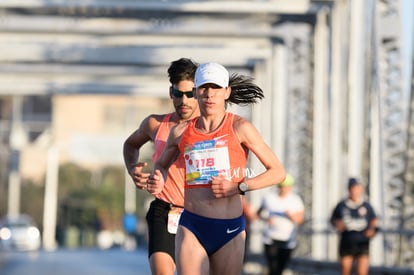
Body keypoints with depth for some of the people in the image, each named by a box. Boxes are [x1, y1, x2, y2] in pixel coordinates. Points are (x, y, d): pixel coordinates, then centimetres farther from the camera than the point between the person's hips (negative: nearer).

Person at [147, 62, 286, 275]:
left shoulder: (239, 128, -1)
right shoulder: (181, 132, 8)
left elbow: (278, 172, -1)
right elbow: (162, 165, 28)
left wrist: (238, 187, -13)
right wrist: (158, 181, 4)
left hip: (230, 230, -1)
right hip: (191, 228, 1)